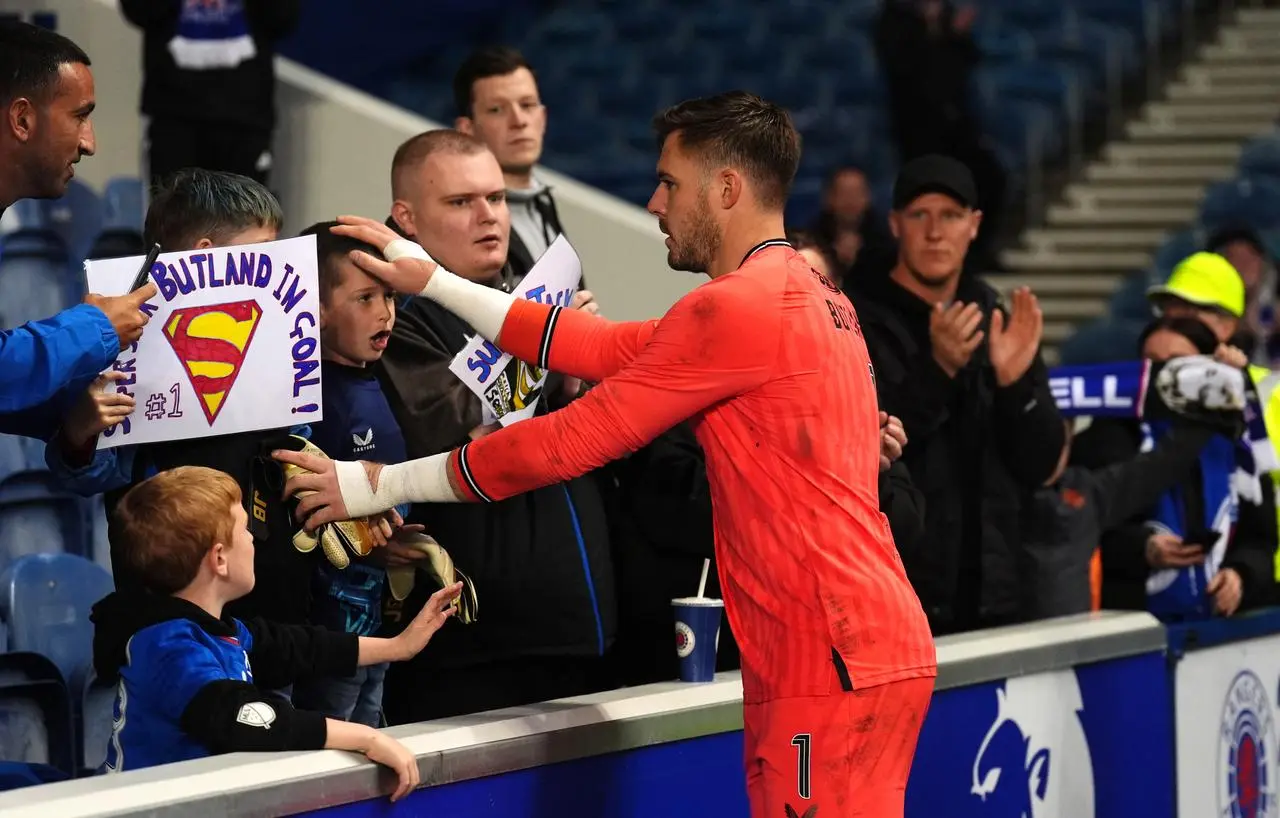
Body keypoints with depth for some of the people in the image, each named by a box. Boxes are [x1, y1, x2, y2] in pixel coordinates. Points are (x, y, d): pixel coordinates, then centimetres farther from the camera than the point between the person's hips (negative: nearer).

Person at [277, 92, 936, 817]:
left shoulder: (738, 306, -13)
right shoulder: (801, 296, 18)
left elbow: (571, 441, -10)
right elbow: (613, 350, 18)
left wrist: (378, 486, -2)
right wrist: (433, 282, 20)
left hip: (832, 661, -10)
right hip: (868, 646, 10)